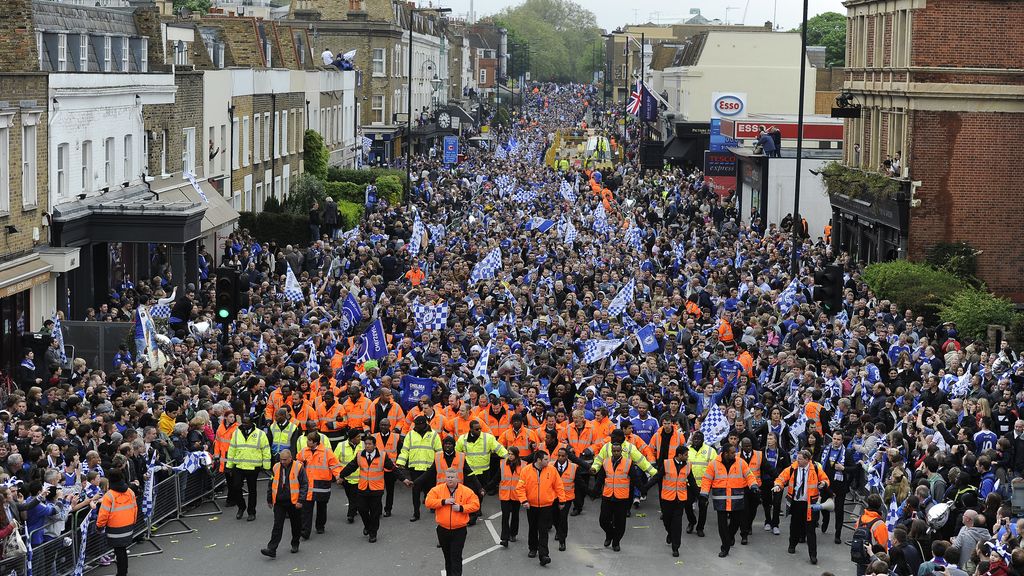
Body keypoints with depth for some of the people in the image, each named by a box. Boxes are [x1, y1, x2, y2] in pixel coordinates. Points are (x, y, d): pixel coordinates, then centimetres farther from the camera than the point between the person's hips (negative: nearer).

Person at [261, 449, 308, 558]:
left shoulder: (298, 468, -9)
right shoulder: (276, 468, 4)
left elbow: (304, 485, -8)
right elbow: (271, 484, 14)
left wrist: (301, 501, -14)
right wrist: (269, 500, 14)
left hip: (294, 503, -2)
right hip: (279, 503, 2)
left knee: (296, 525, 12)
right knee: (277, 526, -4)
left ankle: (295, 545, 32)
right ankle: (272, 549, -10)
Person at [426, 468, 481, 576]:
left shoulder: (466, 491, -4)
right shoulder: (437, 490, -1)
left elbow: (475, 505, -5)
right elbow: (428, 502, -9)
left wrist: (461, 508, -17)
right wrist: (444, 501, -17)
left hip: (459, 531, -3)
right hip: (443, 530, 3)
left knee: (456, 558, -7)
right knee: (447, 556, 17)